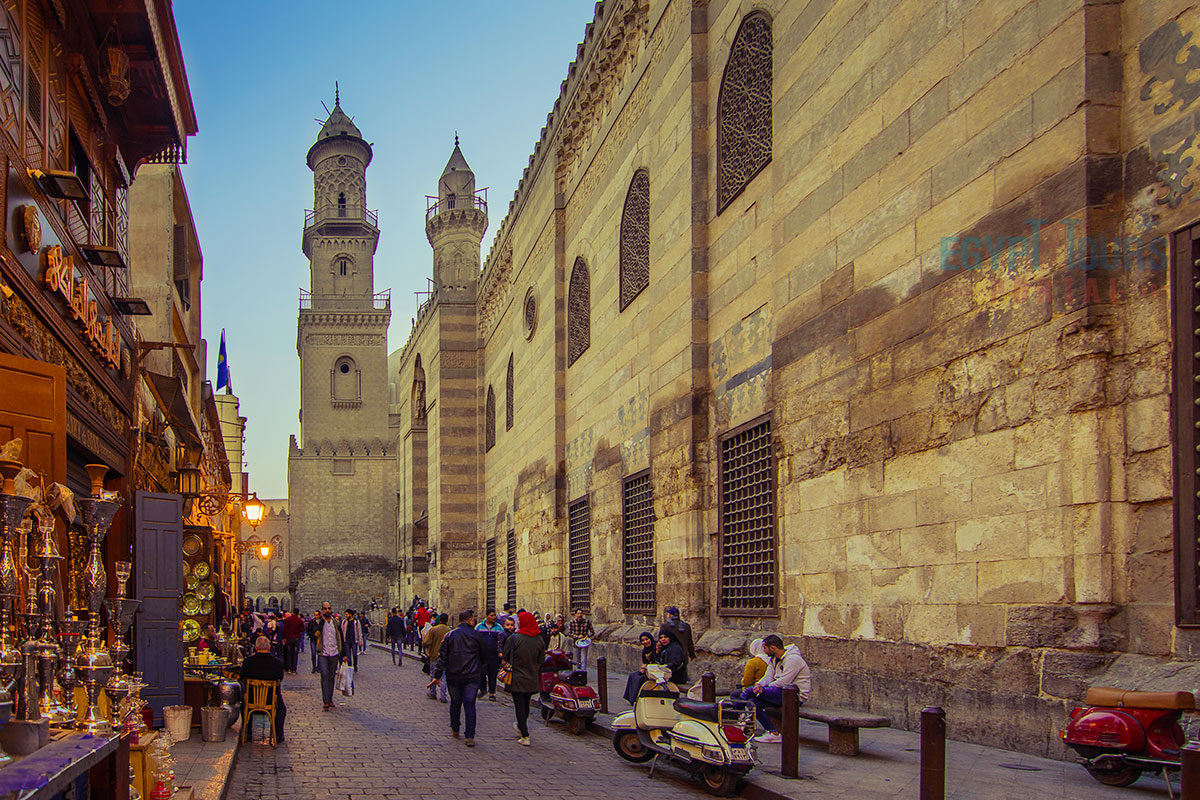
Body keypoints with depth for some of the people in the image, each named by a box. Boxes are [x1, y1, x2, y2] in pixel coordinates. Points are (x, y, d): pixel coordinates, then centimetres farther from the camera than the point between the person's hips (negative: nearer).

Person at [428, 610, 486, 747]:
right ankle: (470, 736, -9)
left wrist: (437, 675, -1)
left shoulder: (450, 635, 1)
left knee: (455, 702, 20)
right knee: (470, 704, -1)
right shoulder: (476, 635, -3)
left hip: (453, 676, 2)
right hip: (472, 676, -2)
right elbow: (484, 656, 6)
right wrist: (479, 670, 25)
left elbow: (443, 657, -3)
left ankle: (455, 729, 33)